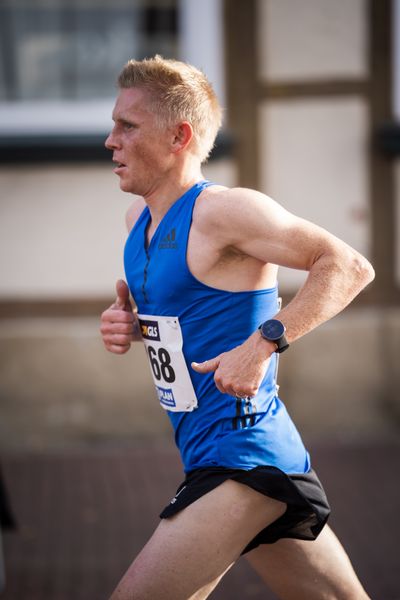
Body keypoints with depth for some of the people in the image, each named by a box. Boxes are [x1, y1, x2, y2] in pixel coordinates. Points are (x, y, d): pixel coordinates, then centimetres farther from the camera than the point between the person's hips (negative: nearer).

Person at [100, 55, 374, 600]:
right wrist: (126, 322, 6)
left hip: (243, 462, -9)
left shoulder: (224, 211, -15)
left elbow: (349, 267, -19)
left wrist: (264, 342, -26)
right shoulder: (138, 219, 12)